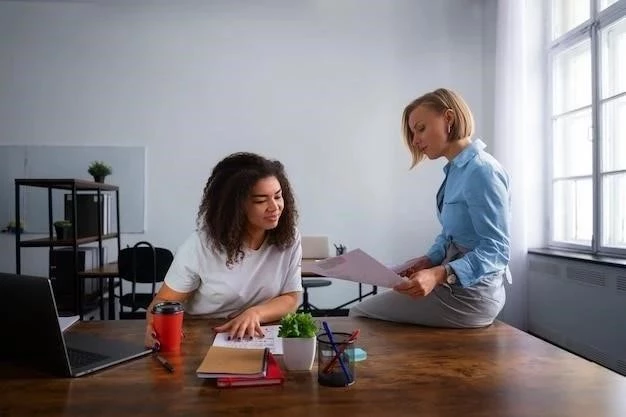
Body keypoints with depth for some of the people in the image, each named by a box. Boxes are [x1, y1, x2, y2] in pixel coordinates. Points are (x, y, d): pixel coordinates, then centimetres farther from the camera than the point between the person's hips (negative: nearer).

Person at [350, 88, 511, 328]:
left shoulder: (482, 171, -22)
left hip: (470, 293, -9)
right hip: (454, 281, 9)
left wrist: (439, 275, -35)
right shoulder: (457, 170, 8)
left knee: (359, 314, -4)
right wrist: (428, 261, -2)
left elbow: (496, 251, -23)